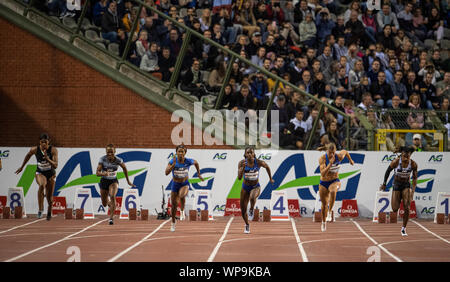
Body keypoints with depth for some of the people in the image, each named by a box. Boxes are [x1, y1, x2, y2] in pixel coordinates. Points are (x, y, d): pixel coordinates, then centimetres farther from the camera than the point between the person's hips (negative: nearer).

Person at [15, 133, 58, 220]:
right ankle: (40, 209, -31)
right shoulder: (35, 149, -16)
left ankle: (49, 212, 43)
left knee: (49, 198, 8)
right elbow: (28, 155, 7)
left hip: (50, 174, 1)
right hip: (40, 173, -1)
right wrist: (22, 167, 17)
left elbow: (55, 166, -28)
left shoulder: (53, 150, -22)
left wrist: (47, 159, -43)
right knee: (42, 185, -37)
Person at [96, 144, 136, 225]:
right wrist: (104, 174, -43)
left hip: (113, 181, -1)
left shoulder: (118, 160, -15)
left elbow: (124, 168, 5)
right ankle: (110, 203, 49)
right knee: (104, 204, 10)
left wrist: (128, 181, 10)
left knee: (112, 196, -30)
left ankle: (111, 217, -27)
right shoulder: (102, 159, -17)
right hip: (104, 181, 1)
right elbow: (97, 173, -20)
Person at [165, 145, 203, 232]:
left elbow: (196, 162, 7)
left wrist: (199, 174, 10)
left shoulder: (188, 161, -16)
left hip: (185, 184, -1)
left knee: (182, 195, -36)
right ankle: (173, 223, 36)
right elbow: (166, 173, -31)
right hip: (175, 185, 1)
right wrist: (174, 163, -39)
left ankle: (182, 210, -5)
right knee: (174, 205, 9)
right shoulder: (172, 161, -19)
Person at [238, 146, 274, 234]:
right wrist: (243, 167, -37)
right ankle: (247, 225, 37)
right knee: (243, 210, 8)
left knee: (252, 197, -39)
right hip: (245, 187, 2)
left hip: (255, 187, -2)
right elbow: (239, 177, -23)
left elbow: (267, 167, 5)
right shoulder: (242, 163, -17)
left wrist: (270, 179, 13)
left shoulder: (259, 162, -18)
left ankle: (251, 210, -6)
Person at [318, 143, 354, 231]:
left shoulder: (339, 156, -16)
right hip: (323, 183, 1)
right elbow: (323, 173, -33)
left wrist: (350, 160, 24)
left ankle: (329, 212, -23)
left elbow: (345, 151, 8)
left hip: (335, 181, -1)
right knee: (324, 204, 13)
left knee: (333, 191, -38)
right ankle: (323, 223, 39)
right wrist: (330, 163, -41)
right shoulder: (322, 159, -22)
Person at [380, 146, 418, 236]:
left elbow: (415, 178, -2)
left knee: (407, 208, -14)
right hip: (396, 185, 0)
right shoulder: (395, 162, -20)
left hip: (406, 185, 0)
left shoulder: (413, 164, -15)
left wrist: (413, 190, -13)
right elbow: (388, 171, -2)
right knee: (395, 209, -3)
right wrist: (384, 184, 7)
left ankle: (403, 228, 5)